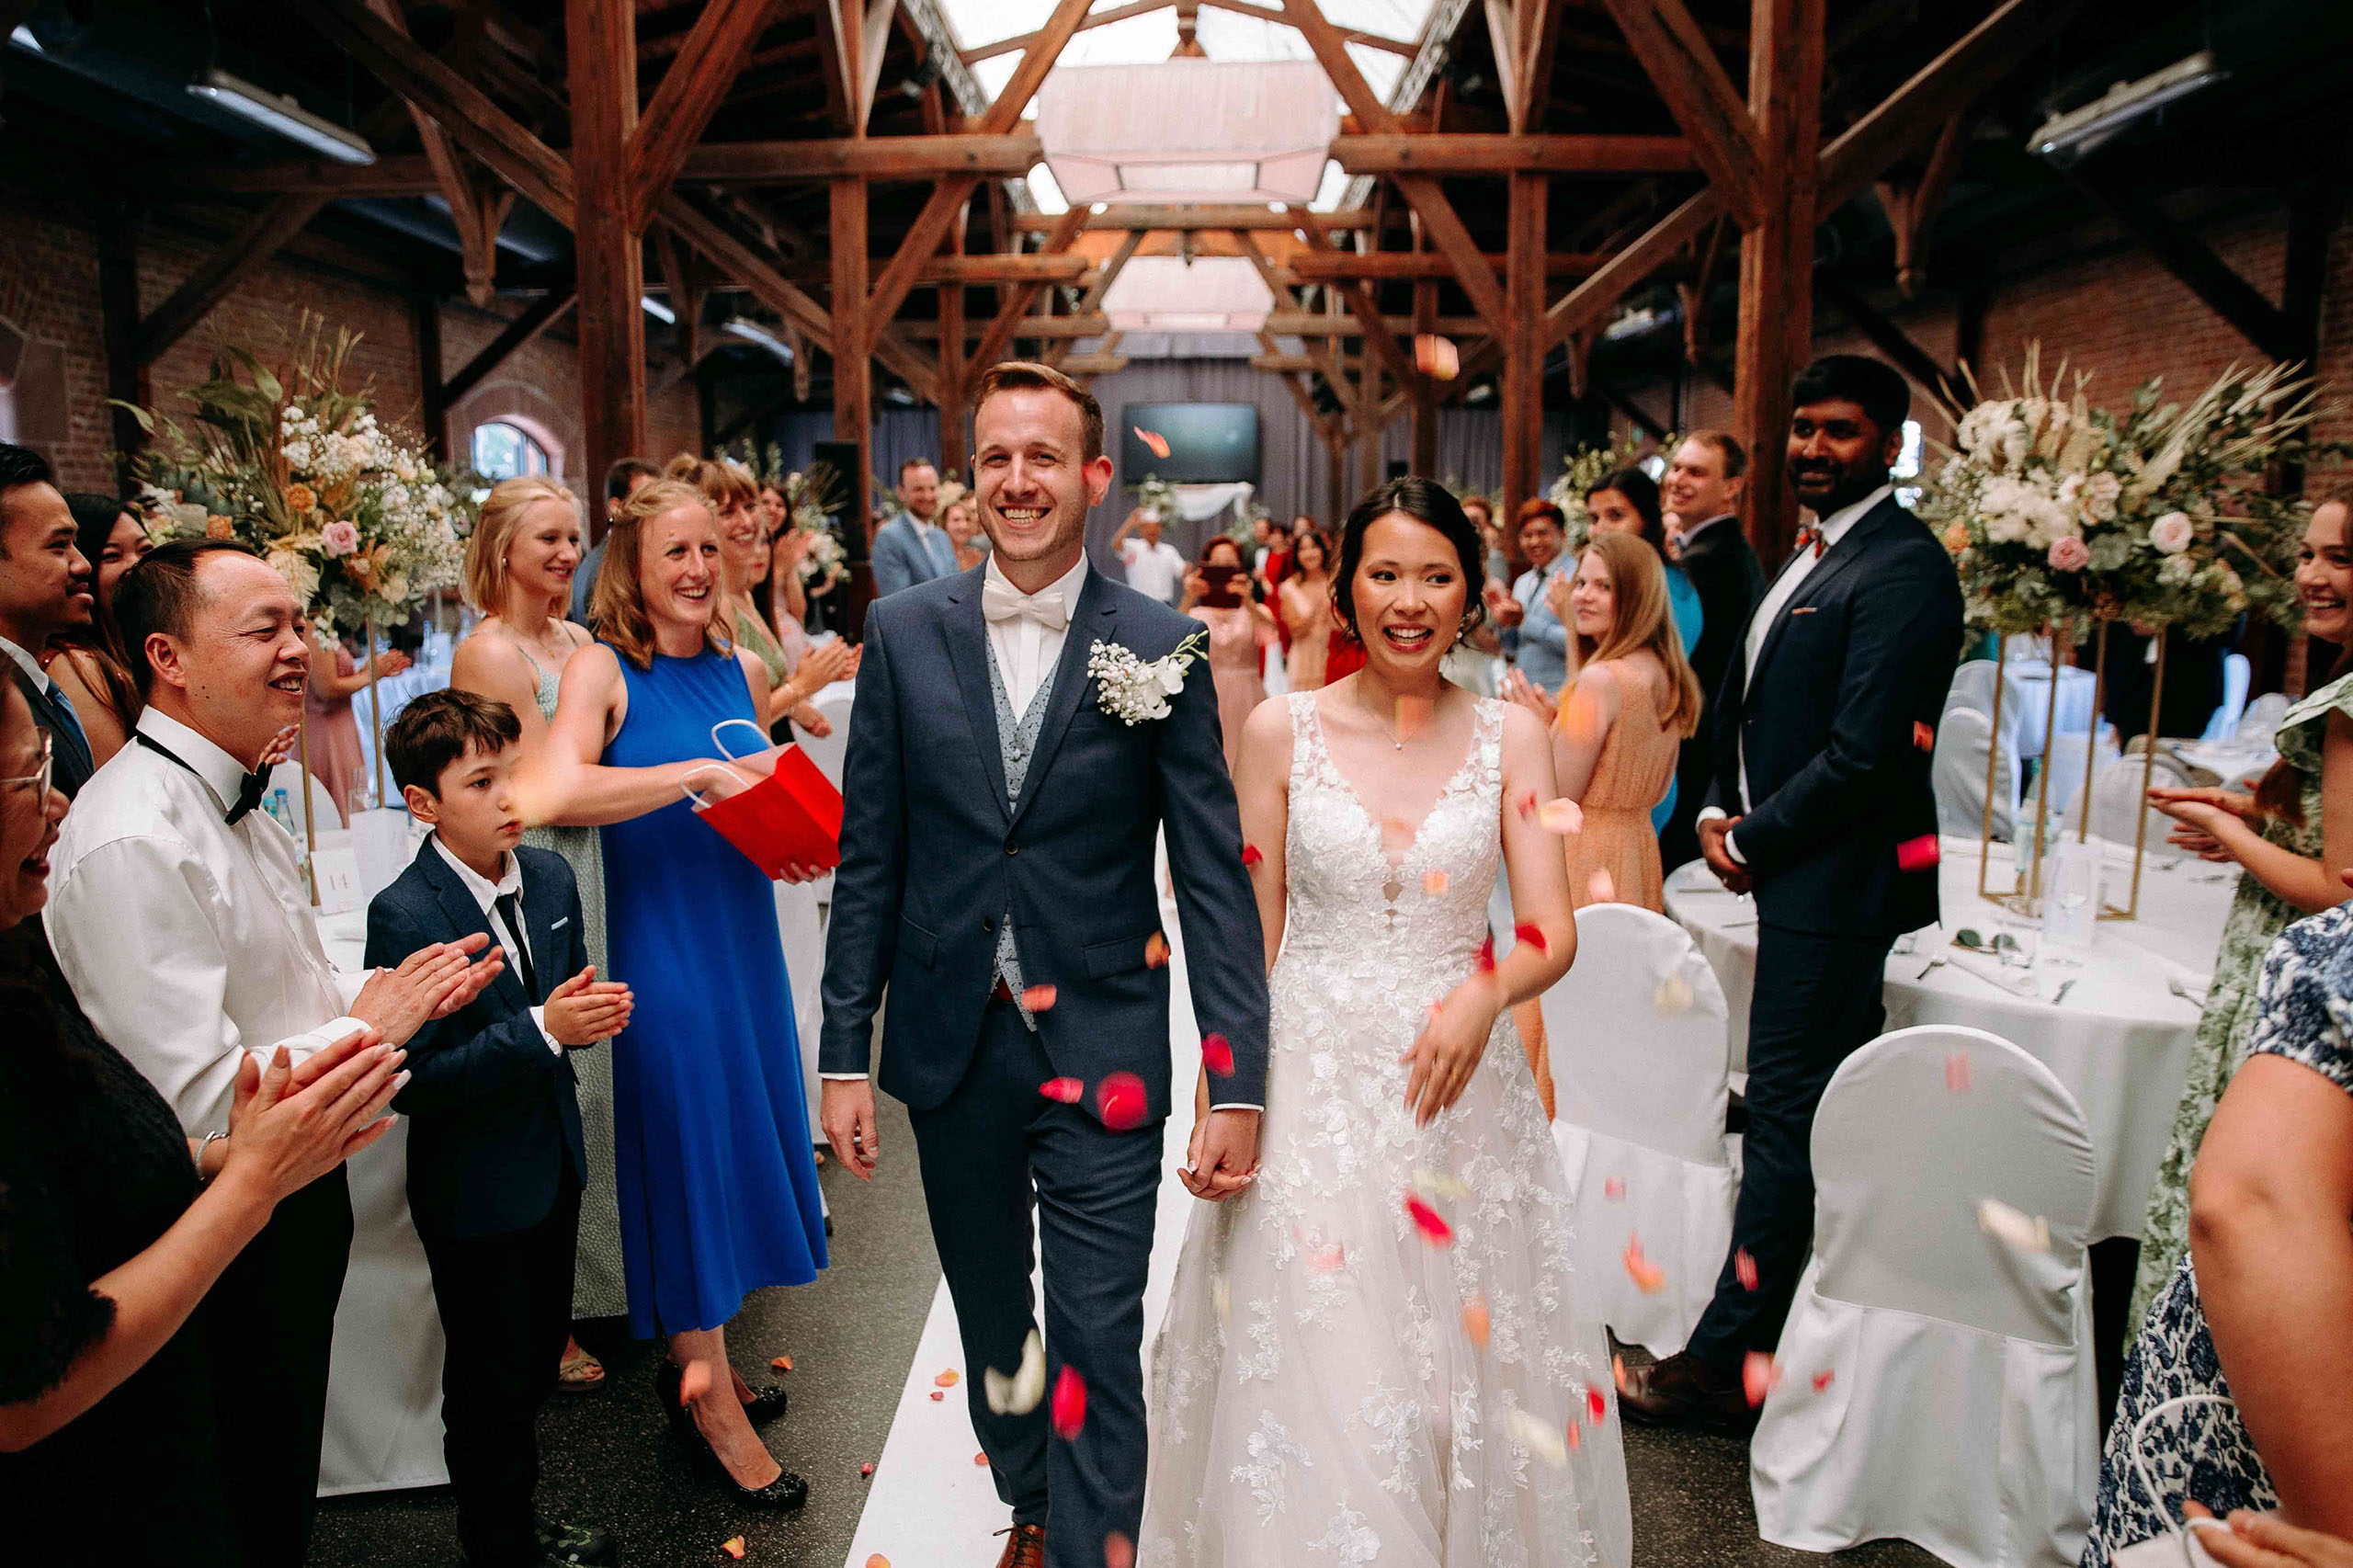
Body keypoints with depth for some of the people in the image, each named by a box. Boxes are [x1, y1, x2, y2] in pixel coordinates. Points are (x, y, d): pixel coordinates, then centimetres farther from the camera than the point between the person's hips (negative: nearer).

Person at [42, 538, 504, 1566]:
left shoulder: (236, 803, 4)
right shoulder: (132, 842, -28)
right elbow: (199, 1102, -31)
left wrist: (397, 991, -3)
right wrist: (366, 1027, -19)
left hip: (299, 1202, 9)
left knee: (287, 1481, 27)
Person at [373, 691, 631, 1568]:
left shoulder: (550, 877, -2)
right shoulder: (405, 917, -22)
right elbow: (409, 1081, -25)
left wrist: (591, 1012, -11)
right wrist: (541, 1029, -31)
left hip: (554, 1166, 7)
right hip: (475, 1191, -6)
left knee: (537, 1360, 22)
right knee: (489, 1388, 13)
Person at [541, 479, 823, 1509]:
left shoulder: (742, 669, 7)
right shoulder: (603, 669, -9)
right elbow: (561, 792, -26)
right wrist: (699, 773, -27)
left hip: (742, 933, 6)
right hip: (659, 940, -6)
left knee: (737, 1131, 15)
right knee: (688, 1141, 3)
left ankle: (695, 1361, 36)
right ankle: (709, 1398, 20)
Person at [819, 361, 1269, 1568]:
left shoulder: (1163, 647, -6)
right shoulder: (905, 633, 0)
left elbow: (1215, 876, -7)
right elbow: (868, 859, 2)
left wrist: (1240, 1082, -12)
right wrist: (845, 1054, 1)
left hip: (1101, 1057, -3)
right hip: (951, 1048, 3)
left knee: (1097, 1345, 1)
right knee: (990, 1315, 22)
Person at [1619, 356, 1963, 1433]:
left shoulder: (1903, 568, -15)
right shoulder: (1809, 551, 16)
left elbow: (1863, 751, -21)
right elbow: (1751, 704, 21)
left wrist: (1753, 839, -10)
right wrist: (1722, 809, 7)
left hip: (1838, 881, -9)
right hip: (1791, 872, 9)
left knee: (1787, 1113, -1)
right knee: (1812, 1112, 16)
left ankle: (1725, 1362, 10)